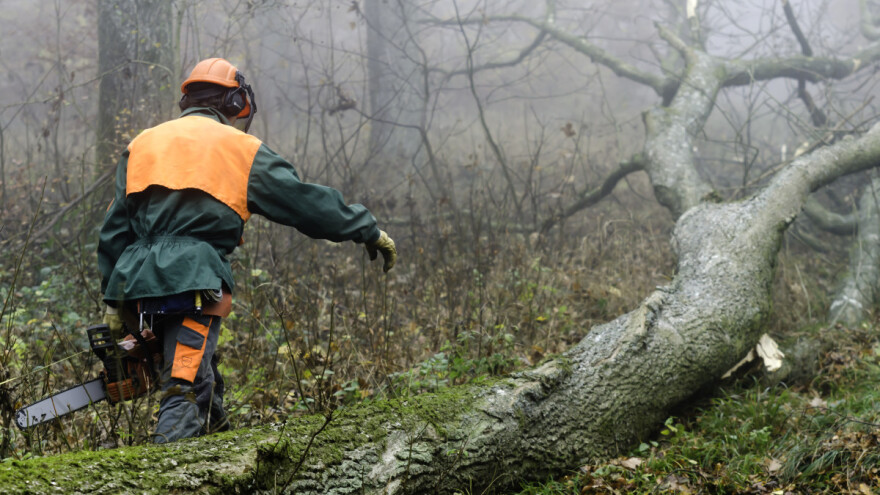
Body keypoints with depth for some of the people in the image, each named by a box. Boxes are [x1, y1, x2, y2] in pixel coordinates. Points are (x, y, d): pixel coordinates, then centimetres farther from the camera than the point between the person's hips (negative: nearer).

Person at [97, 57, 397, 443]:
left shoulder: (142, 144, 21)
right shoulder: (241, 149, 8)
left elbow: (115, 229, 18)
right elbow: (306, 201, 9)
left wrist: (115, 301, 21)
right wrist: (369, 231, 19)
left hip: (138, 281, 6)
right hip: (194, 281, -6)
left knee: (200, 376, 24)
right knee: (187, 386, -12)